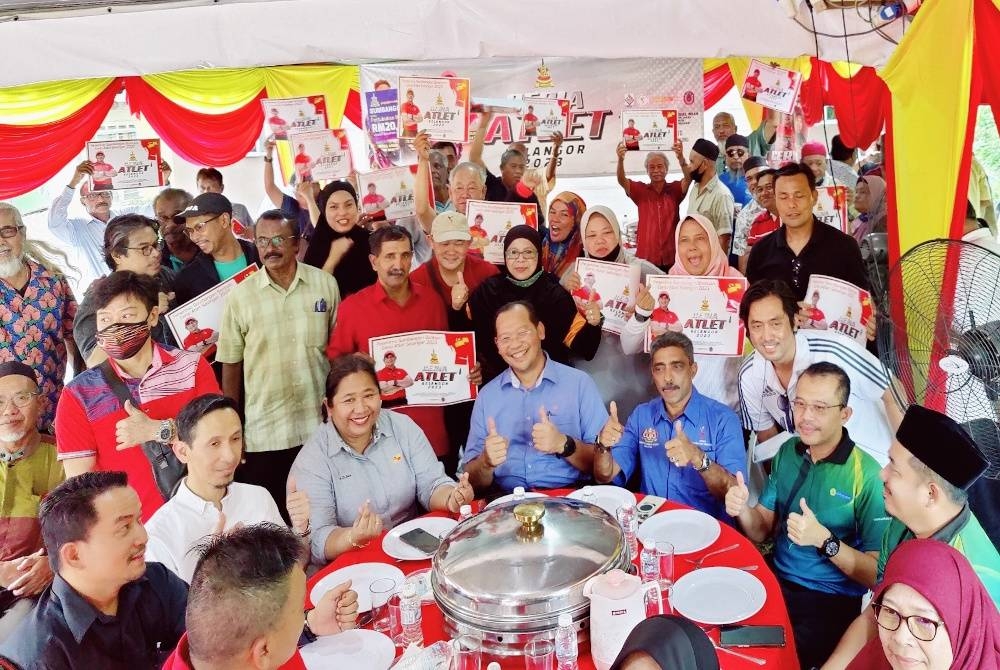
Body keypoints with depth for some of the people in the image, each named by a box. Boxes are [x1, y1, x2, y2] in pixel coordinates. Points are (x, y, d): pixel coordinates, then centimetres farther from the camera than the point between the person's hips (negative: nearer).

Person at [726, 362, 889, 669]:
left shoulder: (866, 475, -14)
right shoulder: (788, 451, 3)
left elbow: (877, 575, -13)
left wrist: (824, 540, -28)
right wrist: (742, 509, -13)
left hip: (832, 602, -5)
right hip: (777, 581, 5)